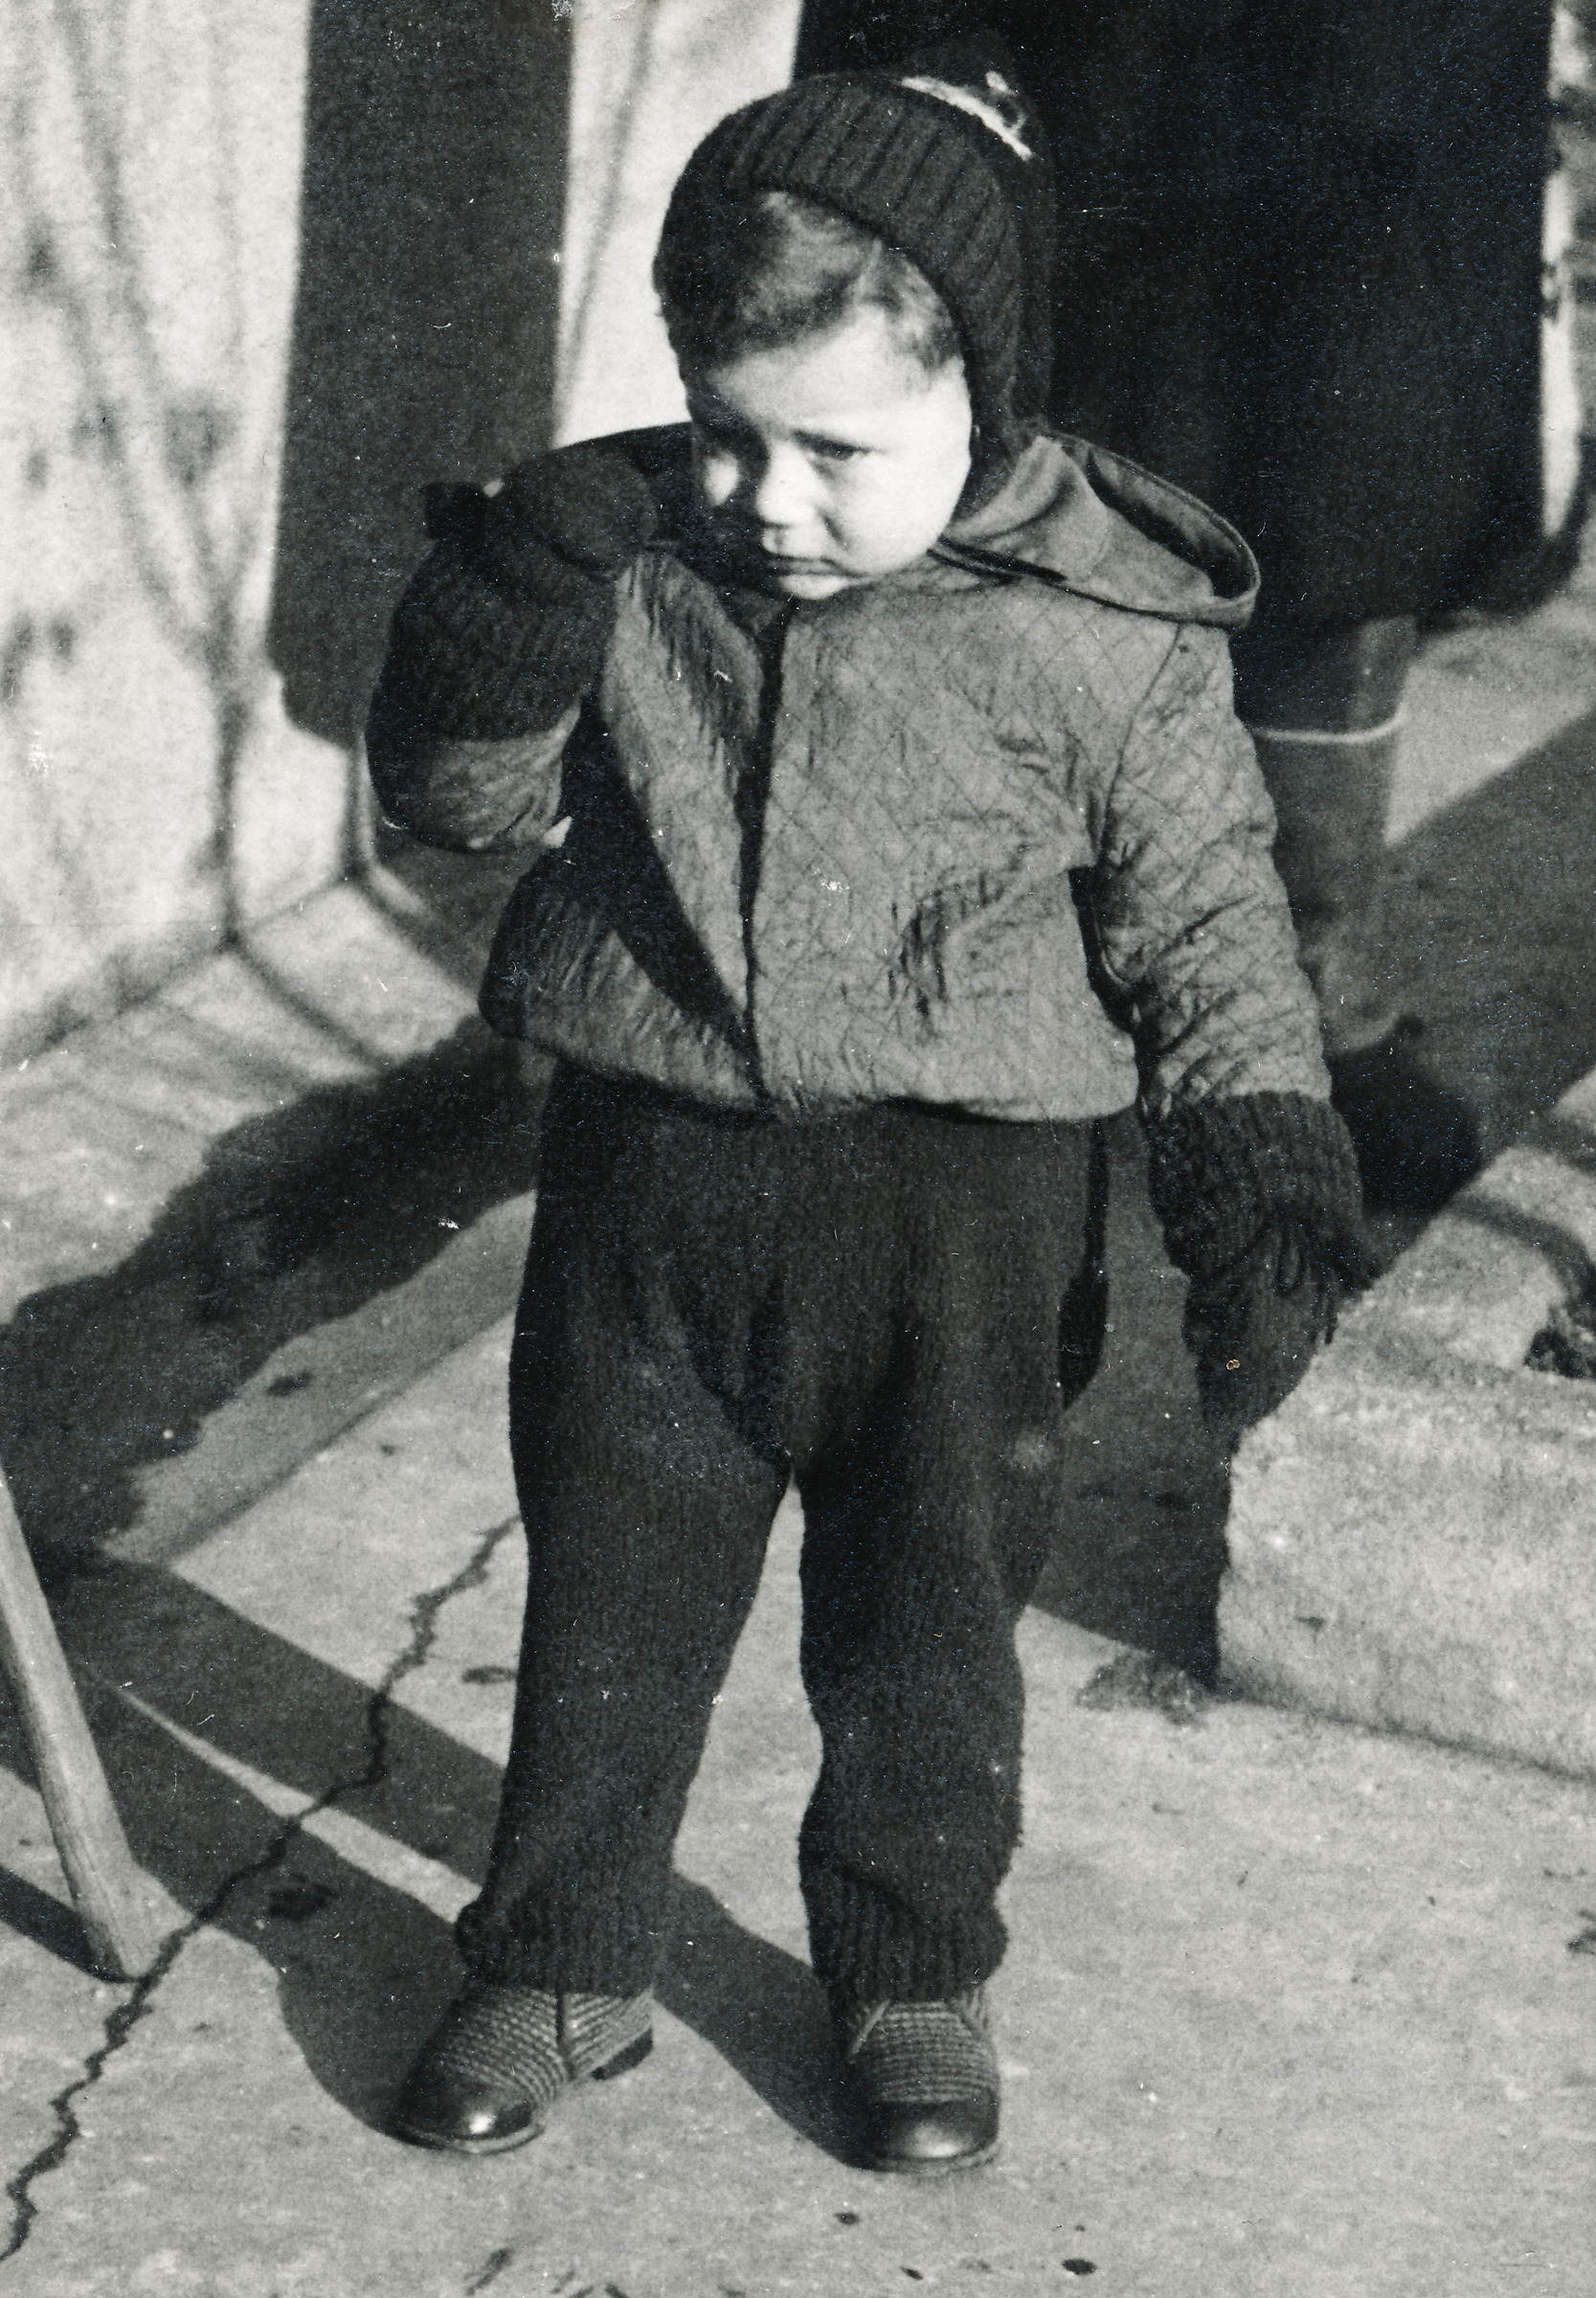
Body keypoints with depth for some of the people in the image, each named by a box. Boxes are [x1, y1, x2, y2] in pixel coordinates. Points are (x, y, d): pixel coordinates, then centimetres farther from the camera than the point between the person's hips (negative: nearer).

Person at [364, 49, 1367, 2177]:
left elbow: (1209, 924, -6)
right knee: (607, 1609, 15)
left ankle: (916, 1975, 36)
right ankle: (558, 1964, 34)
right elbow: (453, 787, 2)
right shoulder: (629, 557, -6)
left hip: (961, 1220, -2)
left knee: (926, 1634, 15)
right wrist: (510, 608, -17)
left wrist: (1269, 1189, -14)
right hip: (650, 1190, 2)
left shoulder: (1104, 627, -14)